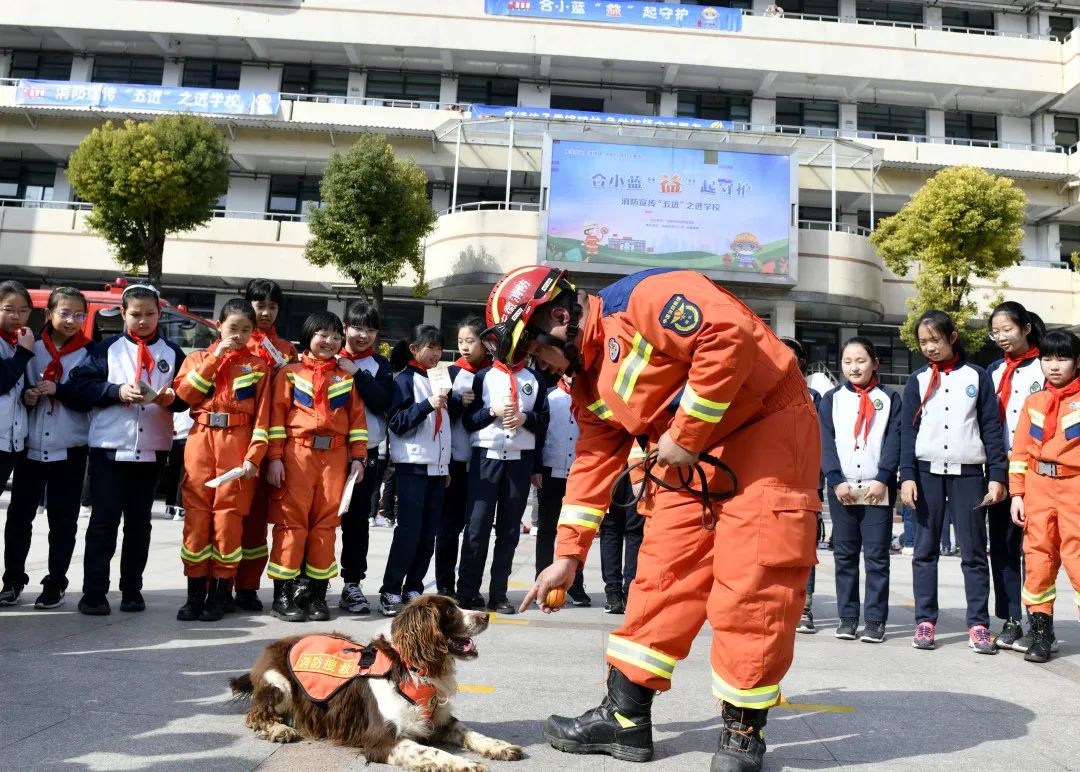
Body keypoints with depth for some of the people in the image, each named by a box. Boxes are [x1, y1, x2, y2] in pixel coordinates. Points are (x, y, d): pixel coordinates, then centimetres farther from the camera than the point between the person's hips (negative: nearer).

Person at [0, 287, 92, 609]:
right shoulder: (32, 347, 4)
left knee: (63, 519, 3)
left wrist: (57, 390, -20)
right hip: (31, 445, 2)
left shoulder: (90, 353, 0)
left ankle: (56, 584, 13)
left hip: (69, 449, -2)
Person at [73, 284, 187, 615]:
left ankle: (131, 590, 18)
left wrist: (171, 398, -15)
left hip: (152, 449, 2)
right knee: (104, 520, 0)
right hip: (109, 446, -2)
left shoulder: (172, 352, 10)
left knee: (139, 522, 9)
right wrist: (117, 391, -18)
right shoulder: (107, 348, 5)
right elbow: (82, 383, -5)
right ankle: (94, 592, 5)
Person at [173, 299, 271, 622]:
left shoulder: (258, 366, 8)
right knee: (197, 515, 1)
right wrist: (215, 357, -8)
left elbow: (262, 415, 1)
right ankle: (195, 593, 10)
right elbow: (184, 393, -6)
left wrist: (254, 456, -9)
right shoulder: (199, 358, 13)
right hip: (200, 441, 1)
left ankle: (220, 593, 10)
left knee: (229, 517, -2)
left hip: (237, 444, -1)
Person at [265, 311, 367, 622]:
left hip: (335, 456, 3)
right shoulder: (289, 373, 6)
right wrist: (275, 457, -8)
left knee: (326, 523, 4)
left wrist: (357, 458, 3)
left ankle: (316, 593, 12)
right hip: (297, 453, -3)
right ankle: (283, 594, 5)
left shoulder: (346, 377, 14)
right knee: (291, 521, -2)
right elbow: (277, 415, 0)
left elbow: (357, 419, 11)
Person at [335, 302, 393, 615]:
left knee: (357, 519, 6)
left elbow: (383, 403, -7)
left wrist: (357, 374, -12)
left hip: (365, 451, 1)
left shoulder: (380, 364, 9)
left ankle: (352, 584, 13)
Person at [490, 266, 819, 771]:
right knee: (662, 574, 5)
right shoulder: (588, 379, 7)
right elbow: (594, 462, 11)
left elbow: (728, 334, -30)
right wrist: (568, 555, 9)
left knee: (751, 585, -8)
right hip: (692, 456, 8)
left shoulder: (642, 298, -20)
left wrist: (686, 433, -22)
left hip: (767, 431, -8)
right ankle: (625, 717, 15)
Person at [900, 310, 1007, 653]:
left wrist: (997, 476, -2)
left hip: (968, 473, -1)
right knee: (925, 550, 3)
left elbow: (992, 428, 5)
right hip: (927, 472, 1)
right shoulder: (917, 380, 10)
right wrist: (907, 476, -4)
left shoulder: (976, 376, 8)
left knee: (974, 551, 0)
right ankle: (925, 621, 8)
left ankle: (979, 625, 5)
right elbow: (907, 430, 6)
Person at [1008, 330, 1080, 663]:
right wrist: (1017, 493, 6)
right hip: (1038, 485, 3)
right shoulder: (1033, 401, 10)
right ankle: (1040, 628, 15)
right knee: (1038, 556, 6)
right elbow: (1020, 451, 10)